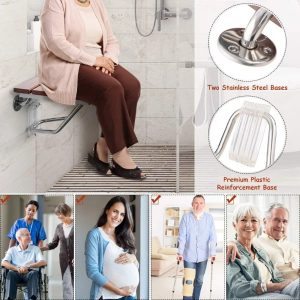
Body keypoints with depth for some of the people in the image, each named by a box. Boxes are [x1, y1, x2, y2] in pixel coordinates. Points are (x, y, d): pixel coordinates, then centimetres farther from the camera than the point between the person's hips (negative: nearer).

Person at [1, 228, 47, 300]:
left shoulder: (35, 249, 18)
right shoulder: (12, 250, 18)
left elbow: (43, 262, 2)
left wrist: (28, 266, -16)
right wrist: (17, 269, -18)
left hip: (29, 273, 0)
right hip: (16, 273, 0)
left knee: (34, 273, -34)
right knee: (10, 273, -34)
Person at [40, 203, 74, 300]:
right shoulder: (59, 227, 8)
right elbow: (54, 244, 10)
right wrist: (41, 248, -5)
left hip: (74, 260, -4)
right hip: (64, 260, 4)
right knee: (66, 285, 3)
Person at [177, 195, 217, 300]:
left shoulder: (209, 218, -4)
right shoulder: (186, 217, -7)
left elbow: (212, 237, -5)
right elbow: (182, 236, -5)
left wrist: (213, 252, -10)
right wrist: (180, 252, -7)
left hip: (203, 255, 2)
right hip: (189, 255, -2)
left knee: (199, 280, 12)